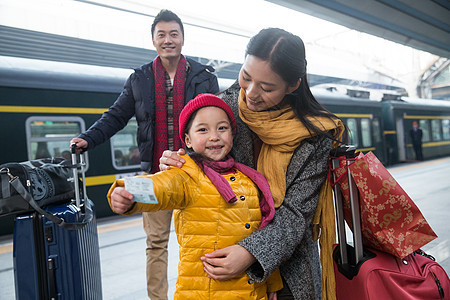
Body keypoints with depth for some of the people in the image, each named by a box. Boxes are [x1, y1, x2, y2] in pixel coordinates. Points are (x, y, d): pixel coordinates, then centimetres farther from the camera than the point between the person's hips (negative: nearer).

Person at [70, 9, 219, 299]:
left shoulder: (204, 76, 5)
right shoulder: (140, 79, 9)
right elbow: (116, 116, 12)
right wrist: (89, 139, -2)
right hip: (156, 173, 1)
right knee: (156, 242, 8)